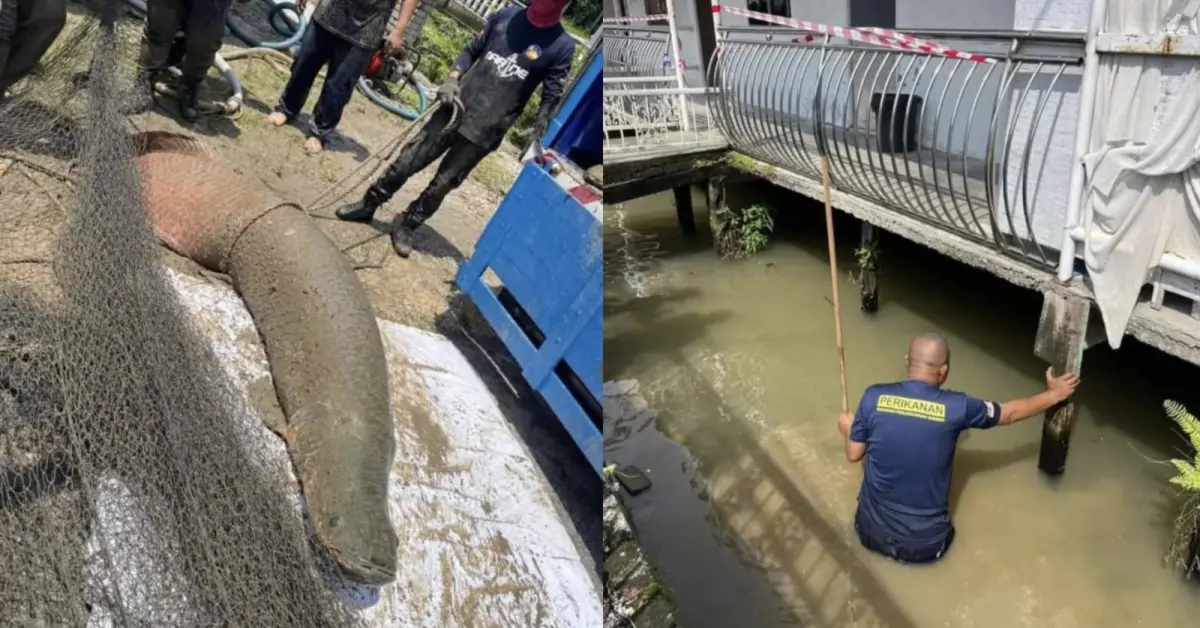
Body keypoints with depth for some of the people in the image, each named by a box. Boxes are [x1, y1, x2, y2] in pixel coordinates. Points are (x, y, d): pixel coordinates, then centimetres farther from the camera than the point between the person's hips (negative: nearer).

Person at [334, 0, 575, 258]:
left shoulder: (562, 45, -7)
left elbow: (551, 99, -3)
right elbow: (472, 50, 13)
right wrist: (452, 79, -2)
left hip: (485, 131, -3)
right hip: (456, 107, 3)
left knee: (443, 184, 5)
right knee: (408, 161, 7)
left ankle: (406, 225, 26)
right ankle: (368, 205, 26)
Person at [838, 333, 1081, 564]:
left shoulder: (874, 397, -13)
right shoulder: (956, 407, -14)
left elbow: (853, 454, -2)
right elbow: (1009, 413, 4)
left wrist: (849, 428, 19)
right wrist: (1054, 394, 21)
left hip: (873, 532, 0)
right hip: (926, 545, 0)